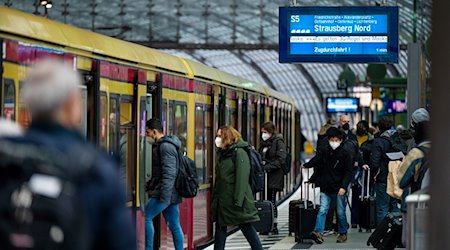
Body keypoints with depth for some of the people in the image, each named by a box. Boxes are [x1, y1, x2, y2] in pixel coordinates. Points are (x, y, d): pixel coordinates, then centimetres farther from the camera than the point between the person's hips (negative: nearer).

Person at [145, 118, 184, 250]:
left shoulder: (165, 146, -13)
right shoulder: (160, 145, 19)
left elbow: (169, 173, -21)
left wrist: (164, 197, -24)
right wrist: (149, 185, 25)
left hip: (165, 194, -10)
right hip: (171, 194, 10)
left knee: (145, 217, -7)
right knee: (175, 226, 8)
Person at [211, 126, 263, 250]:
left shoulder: (239, 152, -13)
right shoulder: (221, 153, 13)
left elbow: (242, 178, -18)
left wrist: (238, 201, -23)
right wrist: (214, 197, 15)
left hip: (236, 200, -8)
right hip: (222, 200, 8)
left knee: (246, 227, -1)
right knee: (220, 227, 10)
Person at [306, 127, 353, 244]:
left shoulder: (344, 154, -5)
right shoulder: (325, 152, 6)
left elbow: (348, 172, -7)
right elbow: (319, 168, 19)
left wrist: (344, 186, -16)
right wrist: (312, 180, 20)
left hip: (339, 189, -3)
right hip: (325, 188, 3)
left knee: (341, 212, 7)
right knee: (322, 210, -10)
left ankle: (343, 233, 22)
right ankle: (318, 232, -18)